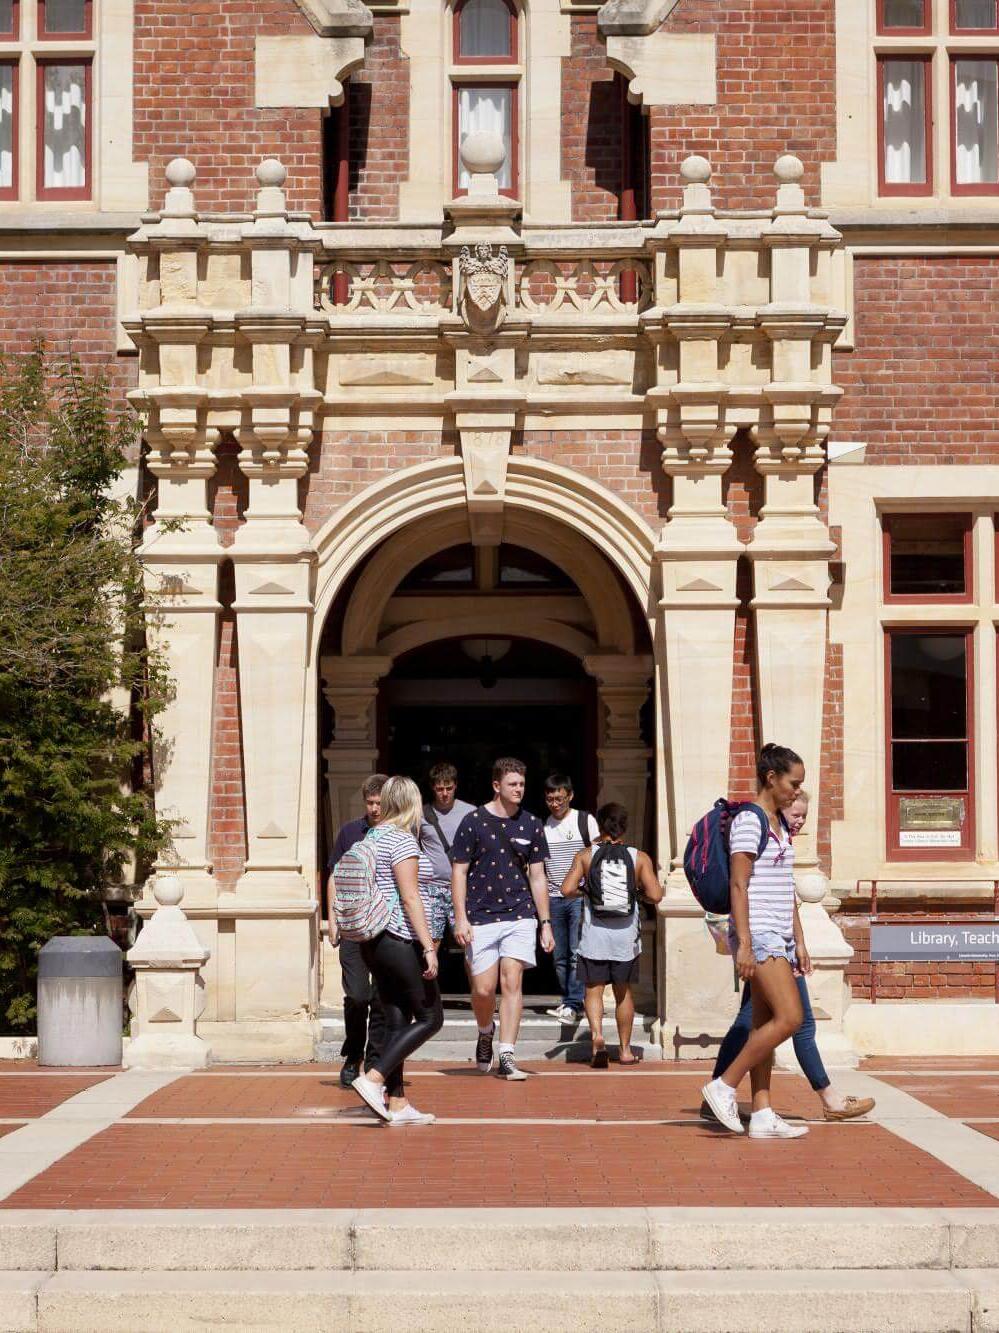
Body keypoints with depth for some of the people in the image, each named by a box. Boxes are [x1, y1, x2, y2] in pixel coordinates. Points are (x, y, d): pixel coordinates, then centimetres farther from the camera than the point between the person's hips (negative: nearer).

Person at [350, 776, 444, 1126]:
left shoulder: (373, 836, 13)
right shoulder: (403, 839, -13)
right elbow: (410, 897, -18)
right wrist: (428, 946, -18)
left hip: (374, 939, 9)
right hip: (400, 940, -9)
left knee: (397, 1020, 10)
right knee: (430, 1017, -2)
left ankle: (397, 1103, 9)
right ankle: (373, 1078, -11)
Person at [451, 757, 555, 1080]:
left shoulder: (531, 825, 8)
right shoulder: (474, 821, -2)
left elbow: (537, 877, 11)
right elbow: (459, 872, -1)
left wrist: (545, 923, 7)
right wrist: (460, 918, -9)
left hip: (520, 916, 2)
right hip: (481, 918, -2)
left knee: (512, 982, -7)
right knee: (484, 989, -2)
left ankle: (507, 1057, -5)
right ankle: (485, 1032, 30)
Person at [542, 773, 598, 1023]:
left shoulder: (585, 821, 0)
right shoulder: (542, 826, 10)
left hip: (580, 897, -4)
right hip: (553, 898, 4)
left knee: (577, 953, -11)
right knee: (560, 957, 6)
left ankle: (573, 1004, -10)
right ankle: (568, 1001, 14)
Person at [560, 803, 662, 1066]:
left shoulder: (585, 855, -2)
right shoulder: (639, 857, -1)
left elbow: (567, 889, -10)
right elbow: (655, 895, -7)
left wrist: (585, 891, 10)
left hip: (594, 933, -1)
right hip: (626, 935, 1)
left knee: (593, 989, 6)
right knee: (623, 991, 15)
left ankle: (597, 1035, -19)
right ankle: (625, 1049, 23)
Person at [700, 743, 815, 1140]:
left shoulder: (780, 824, 19)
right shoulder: (748, 821, -10)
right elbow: (738, 885, -15)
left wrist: (799, 942, 19)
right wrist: (744, 943, -20)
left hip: (778, 935, 9)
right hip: (758, 932, -9)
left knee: (765, 1025, 6)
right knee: (790, 1018, -15)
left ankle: (762, 1115, 6)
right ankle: (724, 1086, -8)